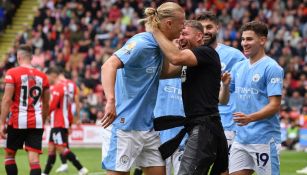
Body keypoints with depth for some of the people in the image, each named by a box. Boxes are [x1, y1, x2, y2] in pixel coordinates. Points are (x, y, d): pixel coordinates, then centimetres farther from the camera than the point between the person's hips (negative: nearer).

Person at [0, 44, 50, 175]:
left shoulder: (12, 73, -5)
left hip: (18, 121, -3)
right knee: (34, 159, -2)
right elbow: (46, 104, 14)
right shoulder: (42, 76, 9)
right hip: (36, 123, 3)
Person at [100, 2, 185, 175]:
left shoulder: (158, 47, 10)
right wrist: (111, 101, -41)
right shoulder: (141, 43, -16)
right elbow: (109, 66, -28)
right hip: (125, 126, -9)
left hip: (148, 126, 9)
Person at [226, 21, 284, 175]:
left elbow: (274, 105, -15)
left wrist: (250, 118, -28)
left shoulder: (272, 68, -9)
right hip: (241, 138, 7)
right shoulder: (238, 67, 13)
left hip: (264, 140, -7)